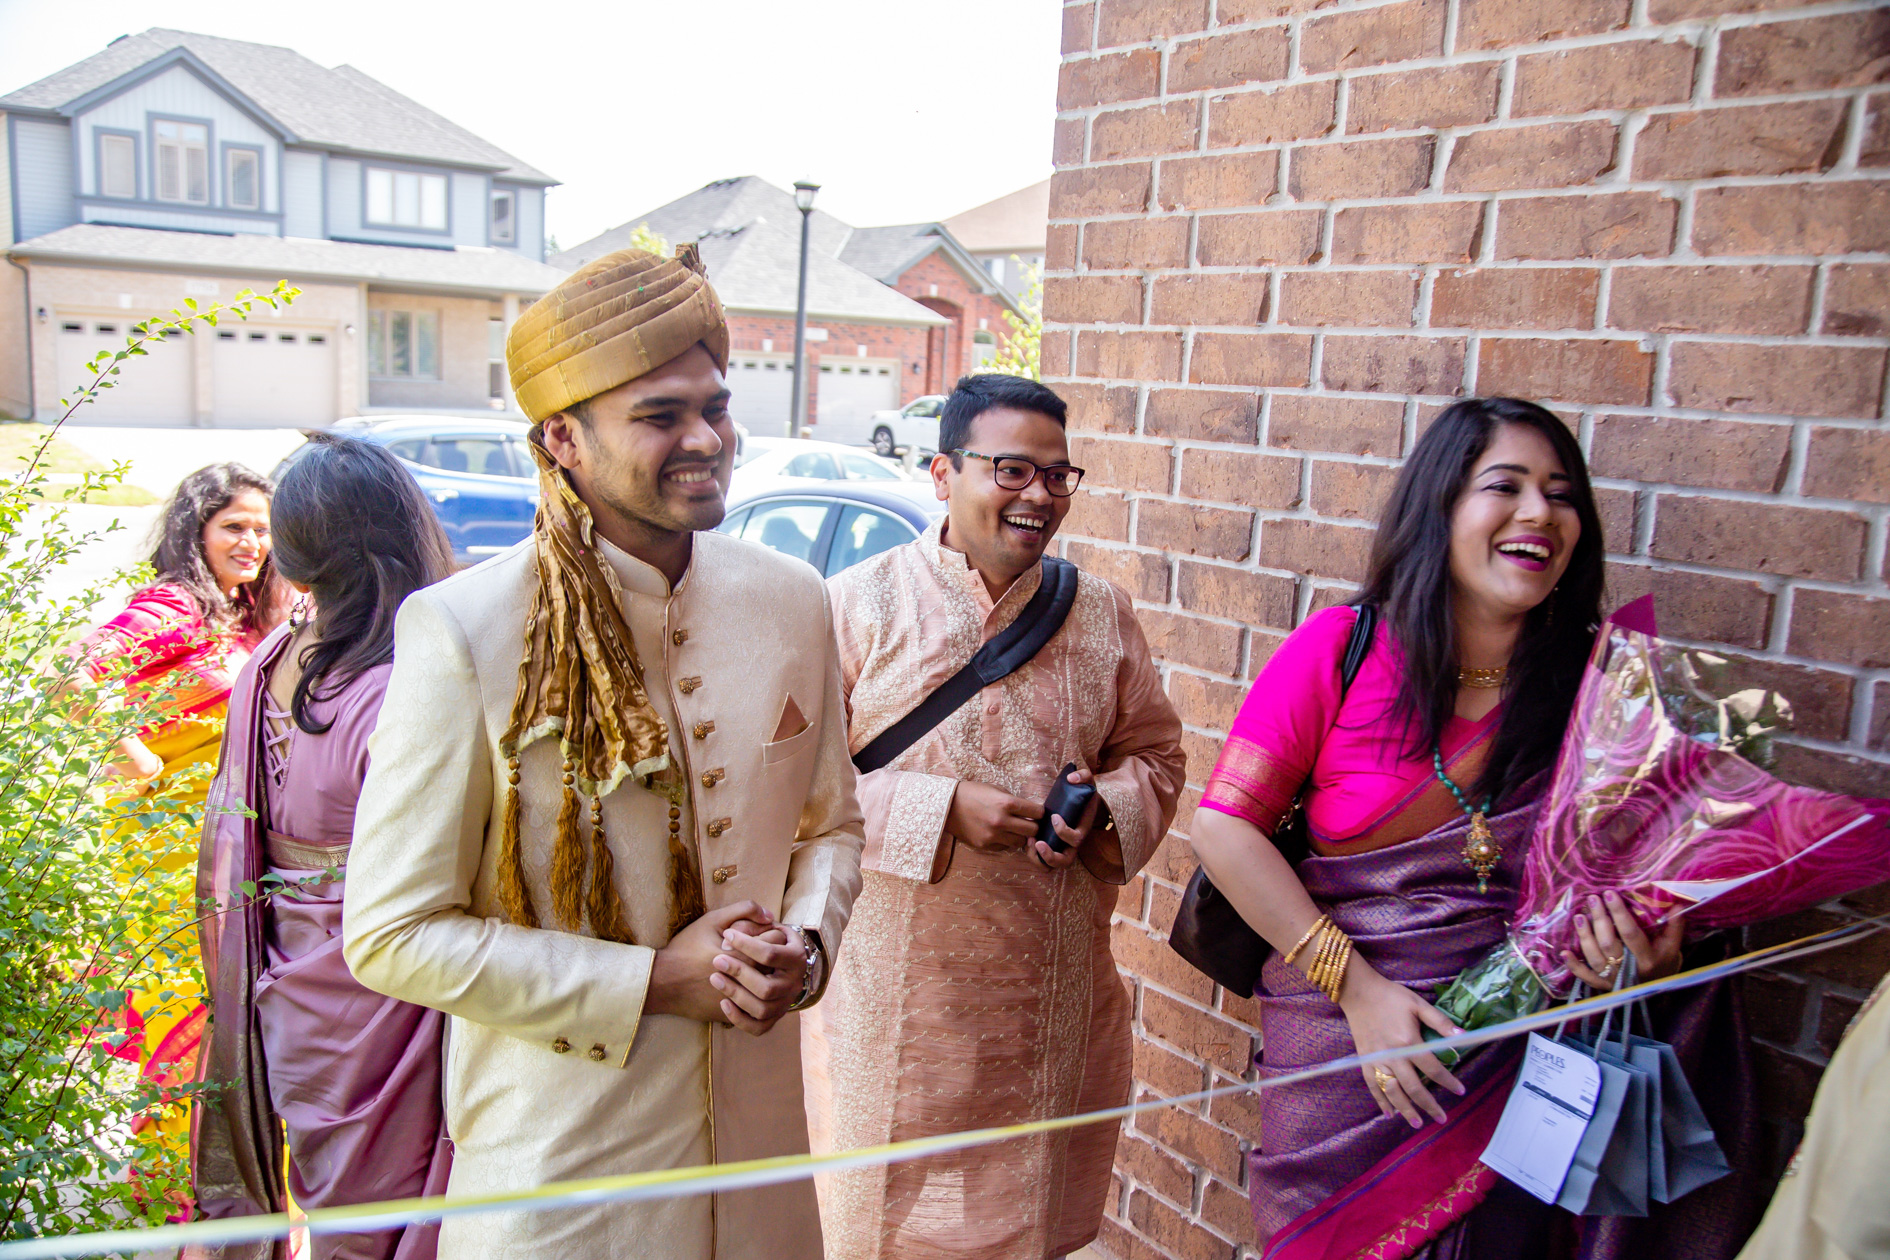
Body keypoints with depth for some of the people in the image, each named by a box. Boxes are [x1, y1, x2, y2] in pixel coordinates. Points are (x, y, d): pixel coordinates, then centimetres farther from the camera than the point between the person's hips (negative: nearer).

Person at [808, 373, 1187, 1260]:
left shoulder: (1102, 614, 5)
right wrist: (942, 808, -20)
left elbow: (1155, 753, 13)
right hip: (900, 1001, -3)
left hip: (1058, 1004, 4)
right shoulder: (860, 605, -6)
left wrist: (1103, 809, -9)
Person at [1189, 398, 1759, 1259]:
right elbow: (1223, 824, -14)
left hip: (1517, 1061, 2)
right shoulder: (1341, 648, -12)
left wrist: (1646, 945, -19)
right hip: (1343, 1053, -1)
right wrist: (1357, 986, -17)